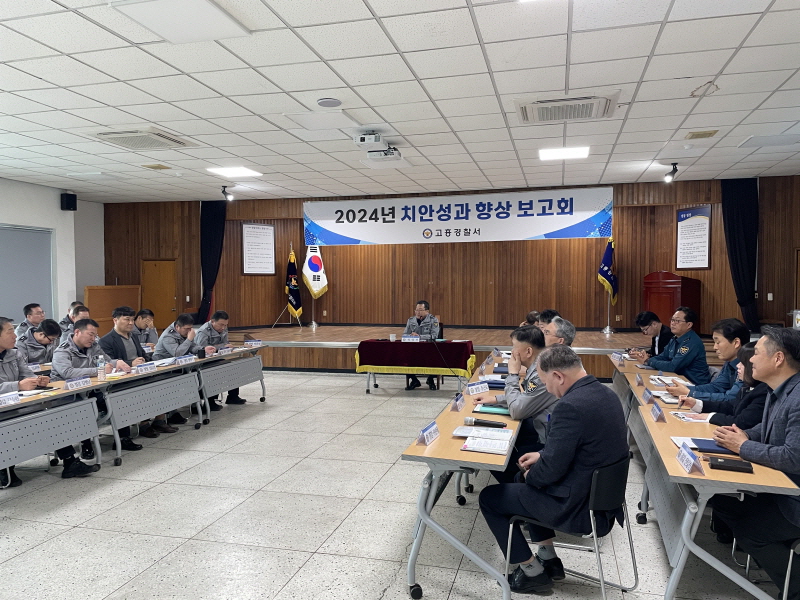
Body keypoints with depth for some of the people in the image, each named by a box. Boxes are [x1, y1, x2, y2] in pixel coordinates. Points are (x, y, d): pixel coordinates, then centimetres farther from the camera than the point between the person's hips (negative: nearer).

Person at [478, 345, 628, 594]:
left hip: (580, 507, -9)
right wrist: (543, 455, 12)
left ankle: (533, 572, 18)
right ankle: (548, 559, 33)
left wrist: (530, 476, -3)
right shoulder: (606, 394, 1)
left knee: (489, 497, 8)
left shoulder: (570, 406, -29)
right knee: (526, 479, 30)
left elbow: (552, 469, -24)